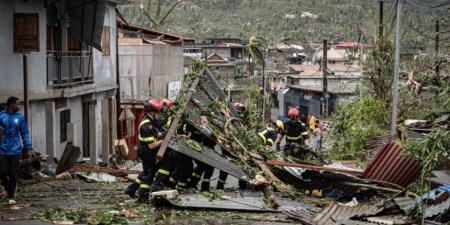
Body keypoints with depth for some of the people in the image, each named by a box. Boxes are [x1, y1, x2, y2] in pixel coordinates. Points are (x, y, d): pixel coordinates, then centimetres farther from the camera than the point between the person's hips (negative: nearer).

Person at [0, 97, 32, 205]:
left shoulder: (20, 117, 4)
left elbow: (25, 133, 6)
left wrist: (28, 148, 3)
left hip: (15, 150, 1)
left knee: (13, 174, 1)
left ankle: (11, 196, 11)